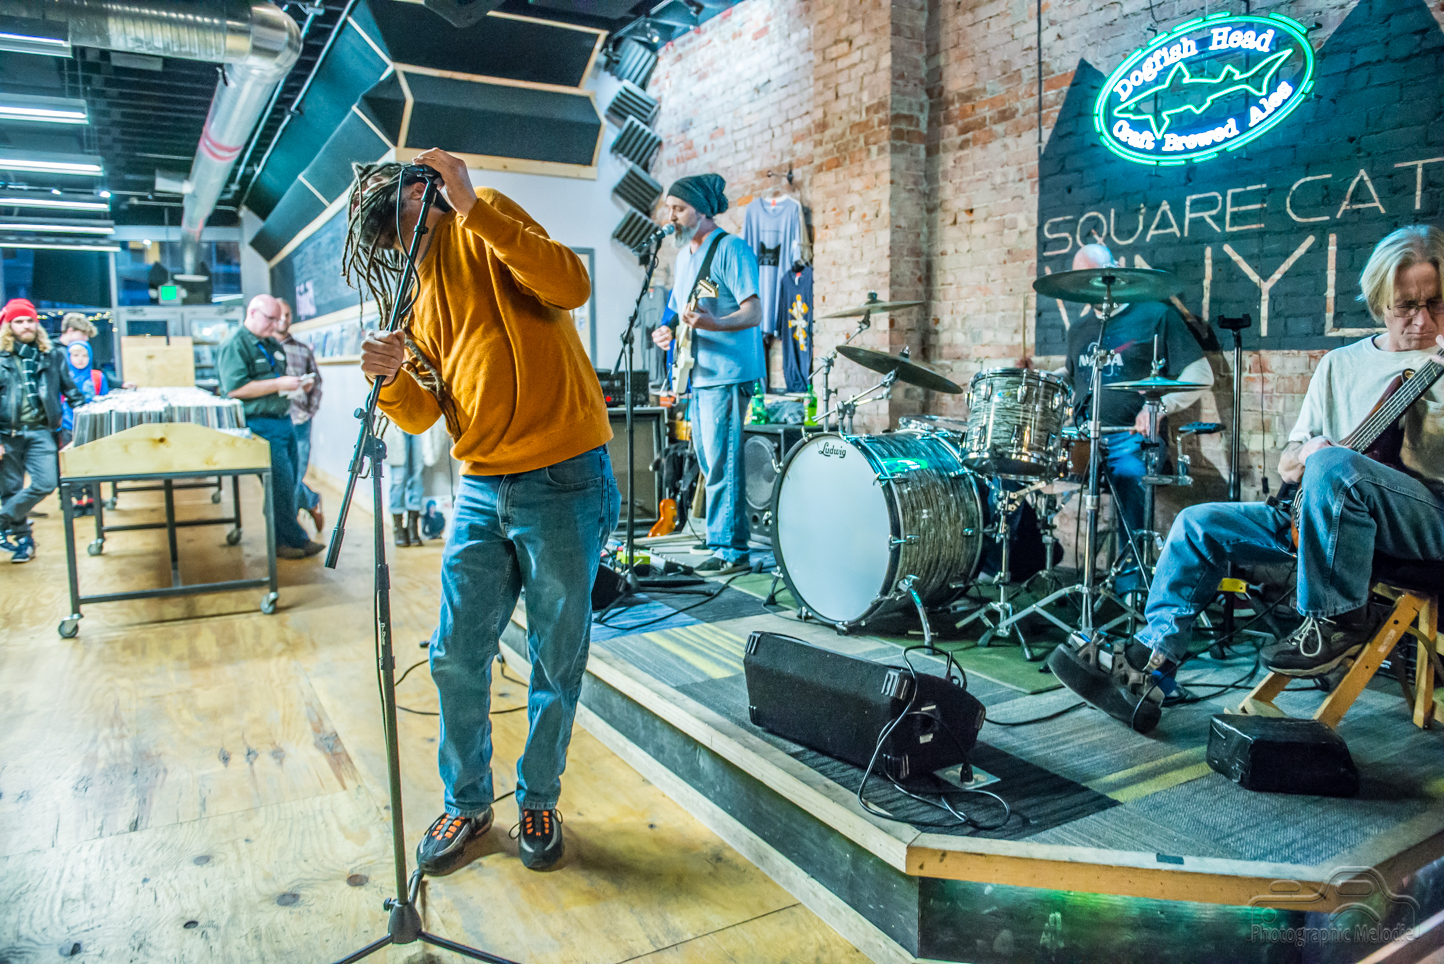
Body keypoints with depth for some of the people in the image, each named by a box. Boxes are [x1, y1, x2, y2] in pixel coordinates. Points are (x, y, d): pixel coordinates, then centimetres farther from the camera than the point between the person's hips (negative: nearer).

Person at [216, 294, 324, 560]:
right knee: (281, 483, -8)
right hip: (261, 425, -9)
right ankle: (295, 540, 1)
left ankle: (284, 540, 16)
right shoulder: (234, 346, -8)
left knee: (288, 483, 8)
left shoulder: (272, 344, 20)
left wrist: (296, 382, 11)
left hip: (284, 420, 9)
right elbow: (235, 389, -19)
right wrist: (279, 384, -19)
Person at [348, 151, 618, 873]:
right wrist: (392, 378, -11)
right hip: (480, 491, 6)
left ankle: (539, 802, 29)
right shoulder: (415, 295, 18)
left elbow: (571, 286, -21)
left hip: (562, 483, -6)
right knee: (456, 659, 9)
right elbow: (423, 414, 11)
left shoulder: (486, 235, 0)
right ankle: (467, 803, 30)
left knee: (556, 664, 8)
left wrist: (474, 207, -22)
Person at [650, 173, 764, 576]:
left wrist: (712, 324, -33)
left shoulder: (731, 249, -8)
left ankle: (730, 550, -2)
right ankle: (722, 534, 23)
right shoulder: (684, 255, 19)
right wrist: (670, 332, 6)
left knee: (721, 463, -9)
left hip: (727, 373, -9)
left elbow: (754, 313, -16)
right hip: (696, 375, 9)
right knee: (709, 463, 12)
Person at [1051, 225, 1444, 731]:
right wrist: (1307, 452, -8)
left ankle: (1337, 620, -17)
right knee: (1198, 524, -8)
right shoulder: (1340, 364, 15)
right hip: (1326, 516, 6)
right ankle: (1148, 673, -11)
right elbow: (1288, 462, 17)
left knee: (1334, 466, -36)